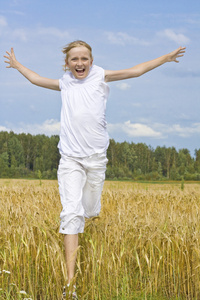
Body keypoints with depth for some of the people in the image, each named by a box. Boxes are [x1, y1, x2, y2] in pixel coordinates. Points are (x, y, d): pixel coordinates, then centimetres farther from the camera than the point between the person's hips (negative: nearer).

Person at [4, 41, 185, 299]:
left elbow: (136, 71, 8)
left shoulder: (101, 76, 7)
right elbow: (36, 79, 31)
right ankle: (70, 278, -17)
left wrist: (165, 58, 5)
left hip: (96, 156, 0)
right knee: (71, 212, -12)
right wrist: (16, 65, 41)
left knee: (91, 211, 6)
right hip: (70, 159, 0)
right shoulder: (64, 83, 13)